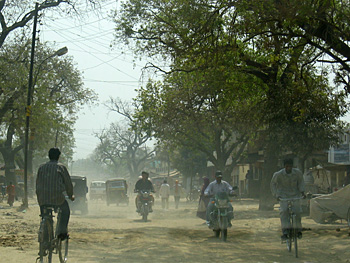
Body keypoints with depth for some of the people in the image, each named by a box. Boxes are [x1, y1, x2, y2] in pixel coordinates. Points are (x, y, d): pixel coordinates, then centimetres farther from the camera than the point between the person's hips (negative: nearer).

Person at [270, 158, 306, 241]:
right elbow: (273, 184, 0)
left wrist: (302, 191, -4)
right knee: (284, 211, -23)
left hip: (295, 195, 2)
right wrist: (276, 195, -8)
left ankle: (298, 230, 10)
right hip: (283, 195, -2)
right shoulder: (279, 174, -17)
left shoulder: (297, 172, -12)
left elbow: (301, 182, 8)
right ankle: (285, 232, -27)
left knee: (297, 211, -13)